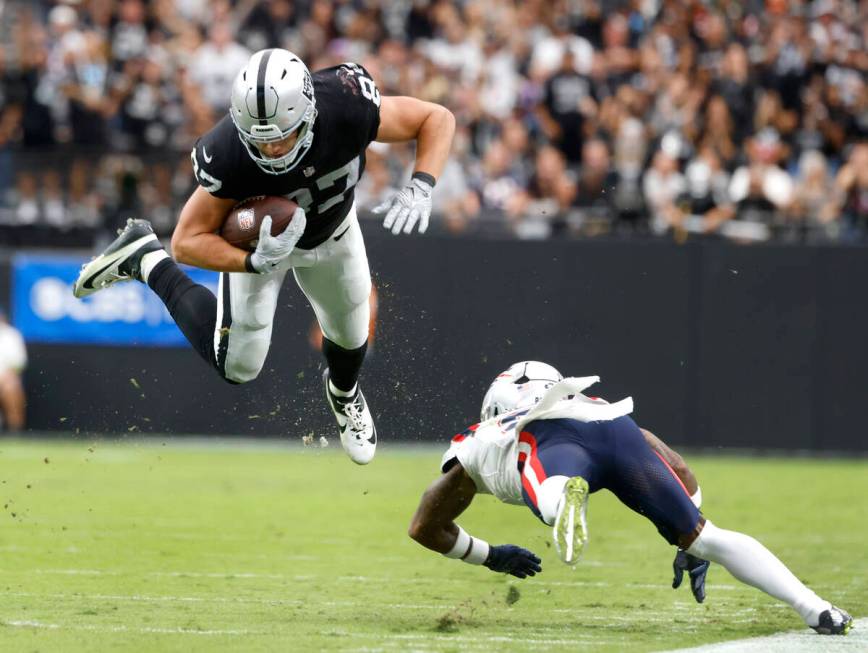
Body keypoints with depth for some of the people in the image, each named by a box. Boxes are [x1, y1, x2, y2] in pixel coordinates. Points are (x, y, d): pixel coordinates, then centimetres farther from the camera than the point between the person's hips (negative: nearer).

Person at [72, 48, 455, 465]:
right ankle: (145, 259, 17)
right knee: (236, 365, 2)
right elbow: (187, 243, -31)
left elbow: (437, 119, -25)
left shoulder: (348, 110, -41)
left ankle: (343, 394, 57)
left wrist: (420, 188, -40)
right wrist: (256, 262, -48)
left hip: (333, 230, 3)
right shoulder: (228, 157, -43)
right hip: (258, 237, -3)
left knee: (350, 335, 20)